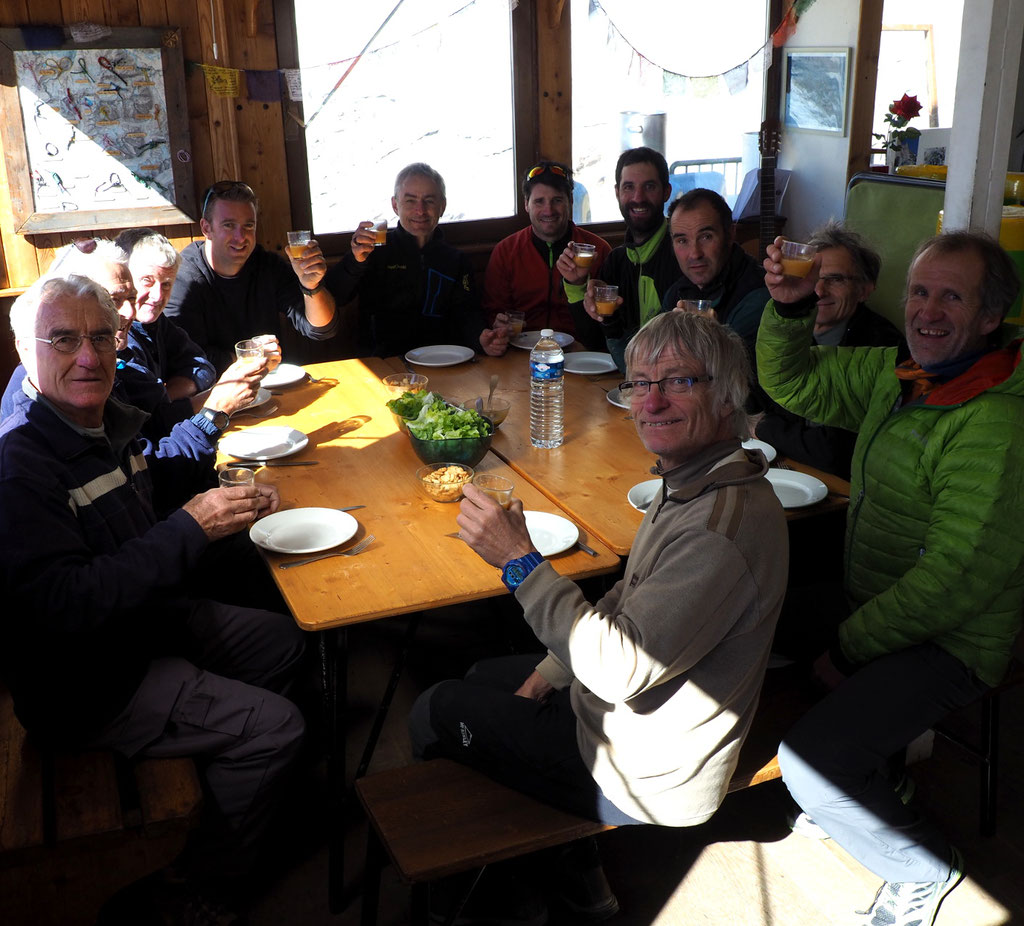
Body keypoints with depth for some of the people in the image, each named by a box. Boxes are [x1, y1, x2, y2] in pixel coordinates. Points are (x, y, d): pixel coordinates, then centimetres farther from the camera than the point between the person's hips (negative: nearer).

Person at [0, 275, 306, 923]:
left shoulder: (115, 421, 2)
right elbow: (64, 605, -33)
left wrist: (229, 506, -4)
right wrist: (191, 528, -31)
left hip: (150, 621, 10)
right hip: (84, 684, -10)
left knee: (285, 640, 19)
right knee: (273, 725, -12)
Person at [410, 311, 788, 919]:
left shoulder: (728, 524, -34)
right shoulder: (692, 485, 0)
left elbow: (621, 670, -35)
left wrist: (519, 561, -32)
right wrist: (554, 669, 7)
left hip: (645, 783, -10)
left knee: (436, 714, 3)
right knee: (486, 678, 28)